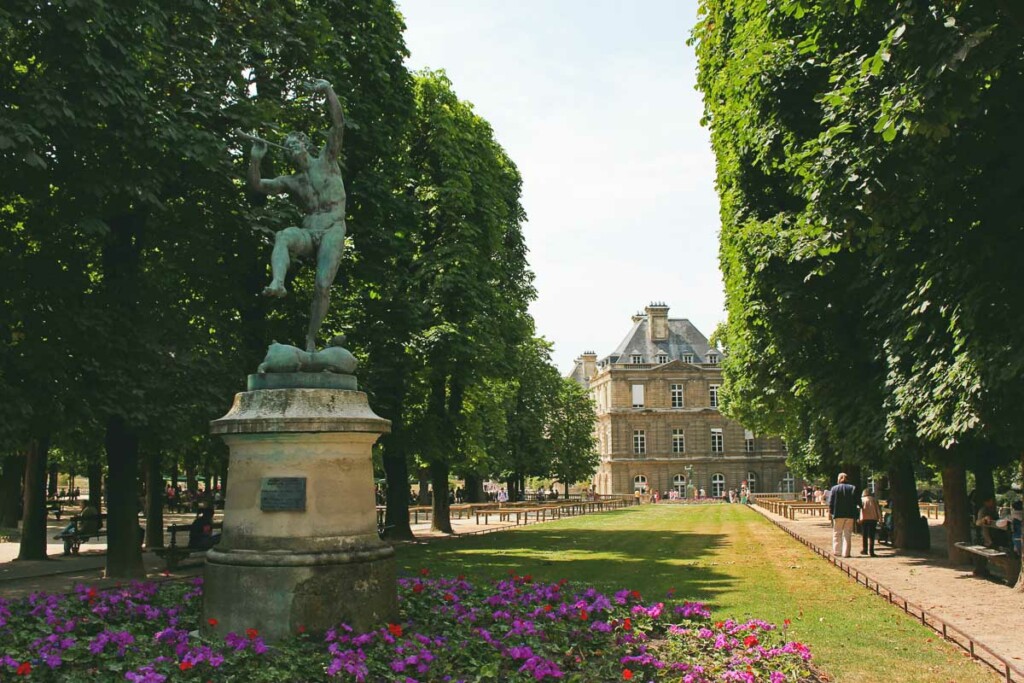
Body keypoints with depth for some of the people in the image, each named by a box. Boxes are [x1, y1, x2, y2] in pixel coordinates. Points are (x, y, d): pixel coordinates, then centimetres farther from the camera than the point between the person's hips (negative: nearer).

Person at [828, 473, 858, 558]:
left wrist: (830, 514, 1)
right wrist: (855, 514, 7)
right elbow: (856, 502, 1)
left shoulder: (834, 488, -2)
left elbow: (830, 503, -5)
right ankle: (846, 553, 4)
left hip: (838, 515, -1)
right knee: (847, 534, 6)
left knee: (837, 533, 10)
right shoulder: (852, 488, 3)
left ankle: (836, 551, 11)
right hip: (850, 515, 1)